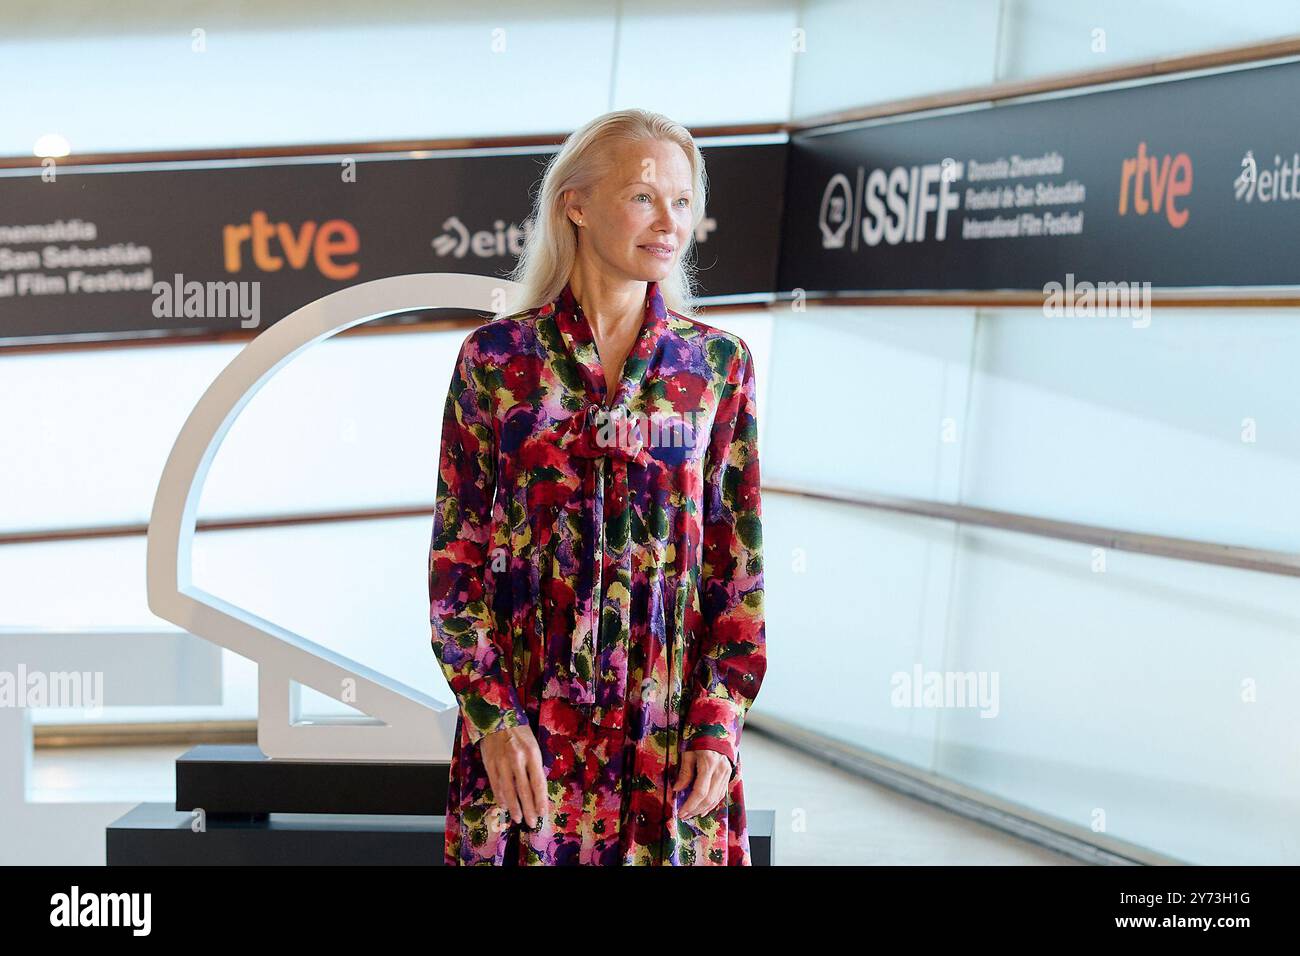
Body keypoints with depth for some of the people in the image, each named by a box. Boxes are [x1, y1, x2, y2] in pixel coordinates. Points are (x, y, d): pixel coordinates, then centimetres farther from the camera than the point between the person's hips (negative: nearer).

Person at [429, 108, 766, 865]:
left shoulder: (718, 364, 3)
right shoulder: (496, 357, -1)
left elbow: (740, 563, 3)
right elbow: (457, 554, 0)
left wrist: (719, 722, -5)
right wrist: (494, 716, -8)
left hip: (671, 734, 1)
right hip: (526, 726, -1)